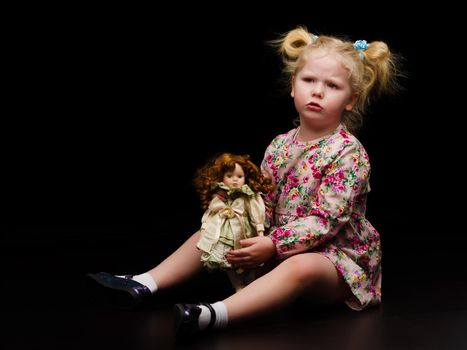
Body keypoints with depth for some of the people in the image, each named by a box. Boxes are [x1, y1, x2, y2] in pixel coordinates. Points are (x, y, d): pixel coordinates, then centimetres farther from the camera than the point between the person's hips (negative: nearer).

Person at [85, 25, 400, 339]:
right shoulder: (279, 145, 4)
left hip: (332, 254, -7)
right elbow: (262, 204, 6)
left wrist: (273, 245, -30)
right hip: (279, 248, 7)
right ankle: (144, 284, -4)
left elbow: (326, 219, -23)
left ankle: (217, 314, -56)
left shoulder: (349, 153, -17)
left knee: (301, 267, -41)